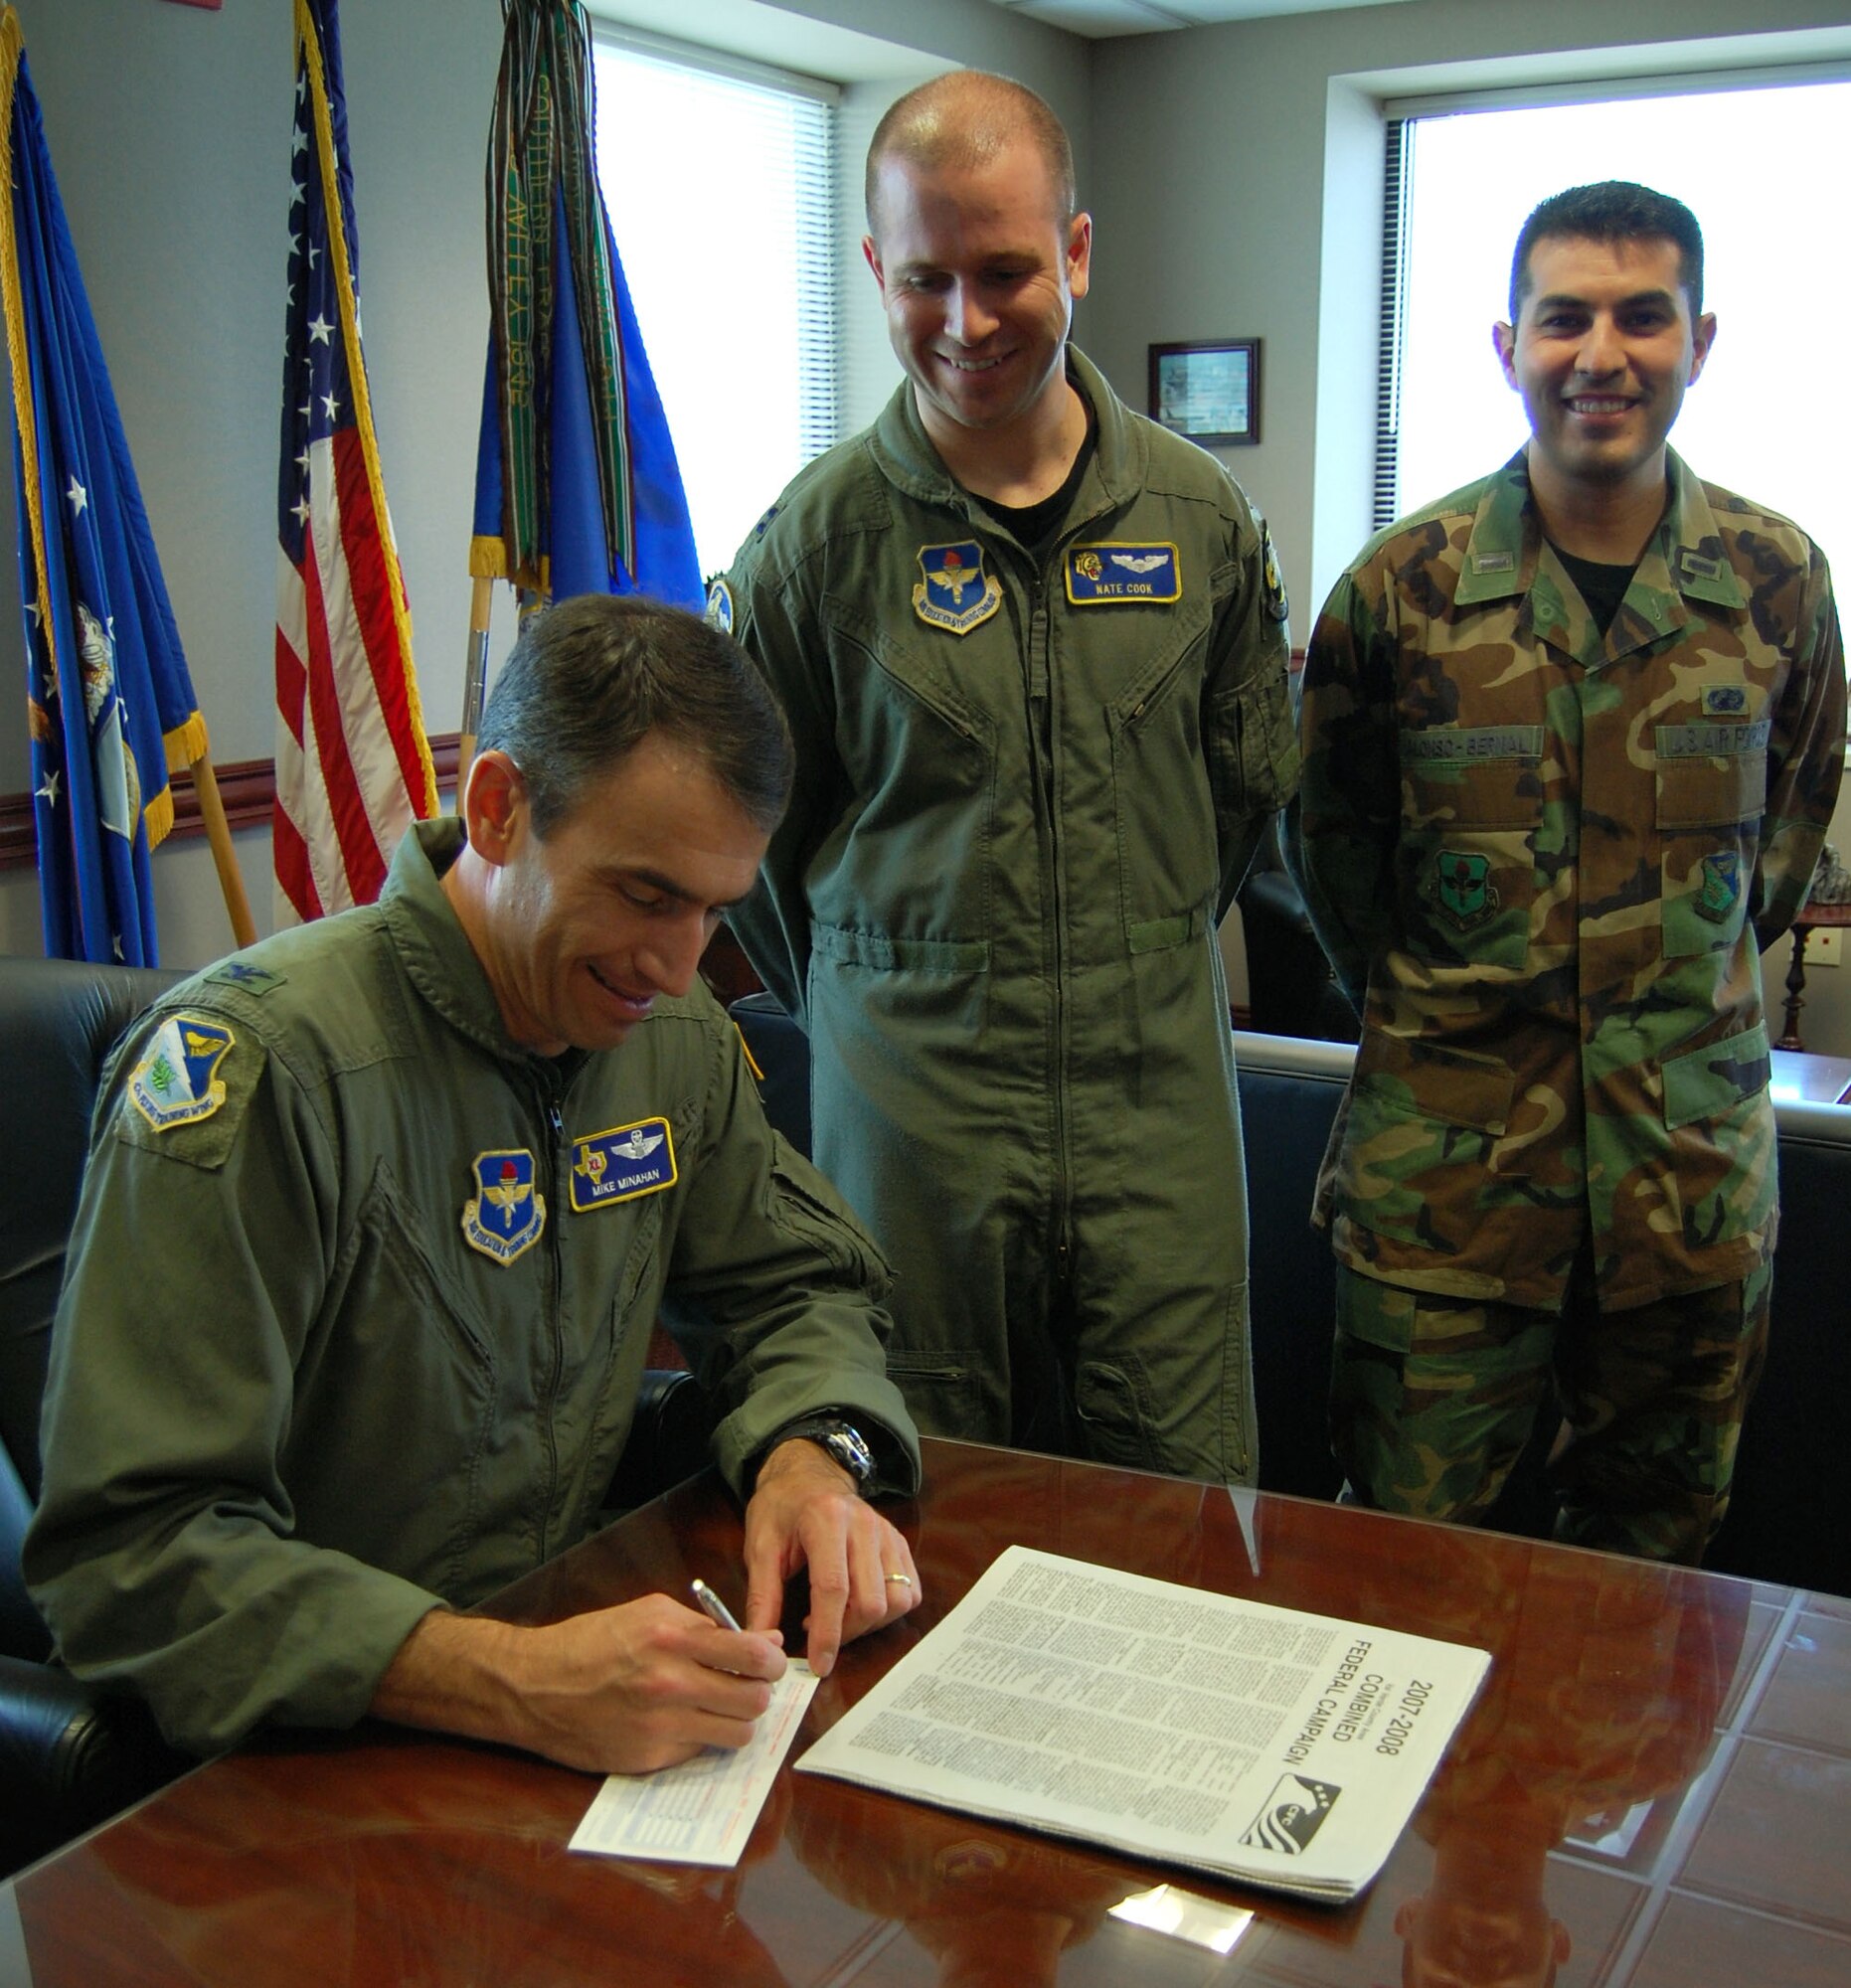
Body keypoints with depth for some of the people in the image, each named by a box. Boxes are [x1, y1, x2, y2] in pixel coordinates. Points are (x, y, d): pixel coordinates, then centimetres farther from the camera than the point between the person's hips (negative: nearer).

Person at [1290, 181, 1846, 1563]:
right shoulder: (1404, 583, -5)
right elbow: (1332, 834, 8)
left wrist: (1692, 982, 12)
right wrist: (1425, 1011, 8)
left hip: (1697, 1154, 2)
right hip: (1446, 1151, -2)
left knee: (1653, 1556, 16)